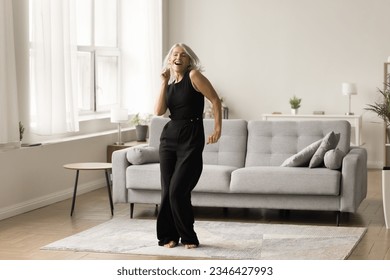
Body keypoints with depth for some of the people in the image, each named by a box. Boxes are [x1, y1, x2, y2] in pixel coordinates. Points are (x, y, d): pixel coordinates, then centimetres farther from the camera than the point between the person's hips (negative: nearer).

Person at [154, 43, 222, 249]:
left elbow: (215, 100, -7)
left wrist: (217, 128, -11)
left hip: (191, 138, -5)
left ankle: (188, 237, 7)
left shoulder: (193, 76, -6)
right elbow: (159, 111, -3)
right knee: (167, 190, 4)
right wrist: (164, 82, -2)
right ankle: (168, 236, 16)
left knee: (178, 190, -9)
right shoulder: (169, 83, 11)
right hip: (169, 138, 5)